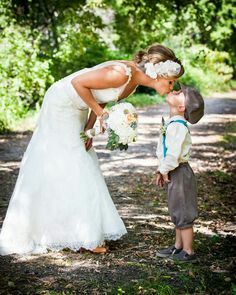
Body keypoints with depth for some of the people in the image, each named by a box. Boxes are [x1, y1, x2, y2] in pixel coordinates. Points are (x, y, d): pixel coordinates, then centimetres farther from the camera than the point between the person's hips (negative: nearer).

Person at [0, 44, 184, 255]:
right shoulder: (122, 73, -30)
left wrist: (89, 129, -4)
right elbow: (78, 82, -25)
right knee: (69, 168, -5)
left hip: (77, 111, 9)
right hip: (61, 106, -9)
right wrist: (100, 113, -19)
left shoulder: (134, 82, -2)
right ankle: (83, 237, 1)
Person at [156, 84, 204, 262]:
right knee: (178, 213, 20)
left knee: (183, 214, 1)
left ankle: (188, 252, 11)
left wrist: (164, 170, -14)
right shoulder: (173, 123, 8)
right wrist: (162, 171, 14)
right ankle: (178, 247, 33)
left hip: (179, 172, -10)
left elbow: (173, 154, -28)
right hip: (173, 173, 10)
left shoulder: (177, 126, -24)